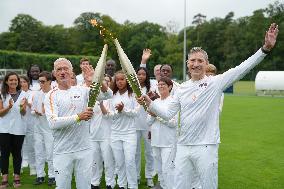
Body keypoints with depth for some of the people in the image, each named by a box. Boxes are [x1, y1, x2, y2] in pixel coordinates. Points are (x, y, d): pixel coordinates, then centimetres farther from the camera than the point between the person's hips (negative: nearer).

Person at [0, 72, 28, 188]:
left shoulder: (23, 94, 2)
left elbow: (23, 113, 1)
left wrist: (22, 107, -21)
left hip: (18, 129, 0)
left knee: (17, 153, 7)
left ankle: (17, 177, 15)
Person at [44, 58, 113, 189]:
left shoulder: (82, 90, 4)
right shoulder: (51, 95, -4)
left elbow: (108, 95, -4)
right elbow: (53, 123, -17)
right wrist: (78, 117, -26)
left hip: (84, 149, 2)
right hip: (62, 152, -2)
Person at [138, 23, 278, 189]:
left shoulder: (216, 82, -4)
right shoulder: (182, 89, 10)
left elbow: (243, 68, -14)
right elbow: (167, 114, 9)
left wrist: (266, 48, -24)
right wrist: (149, 103, -5)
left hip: (206, 146, -4)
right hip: (183, 146, 4)